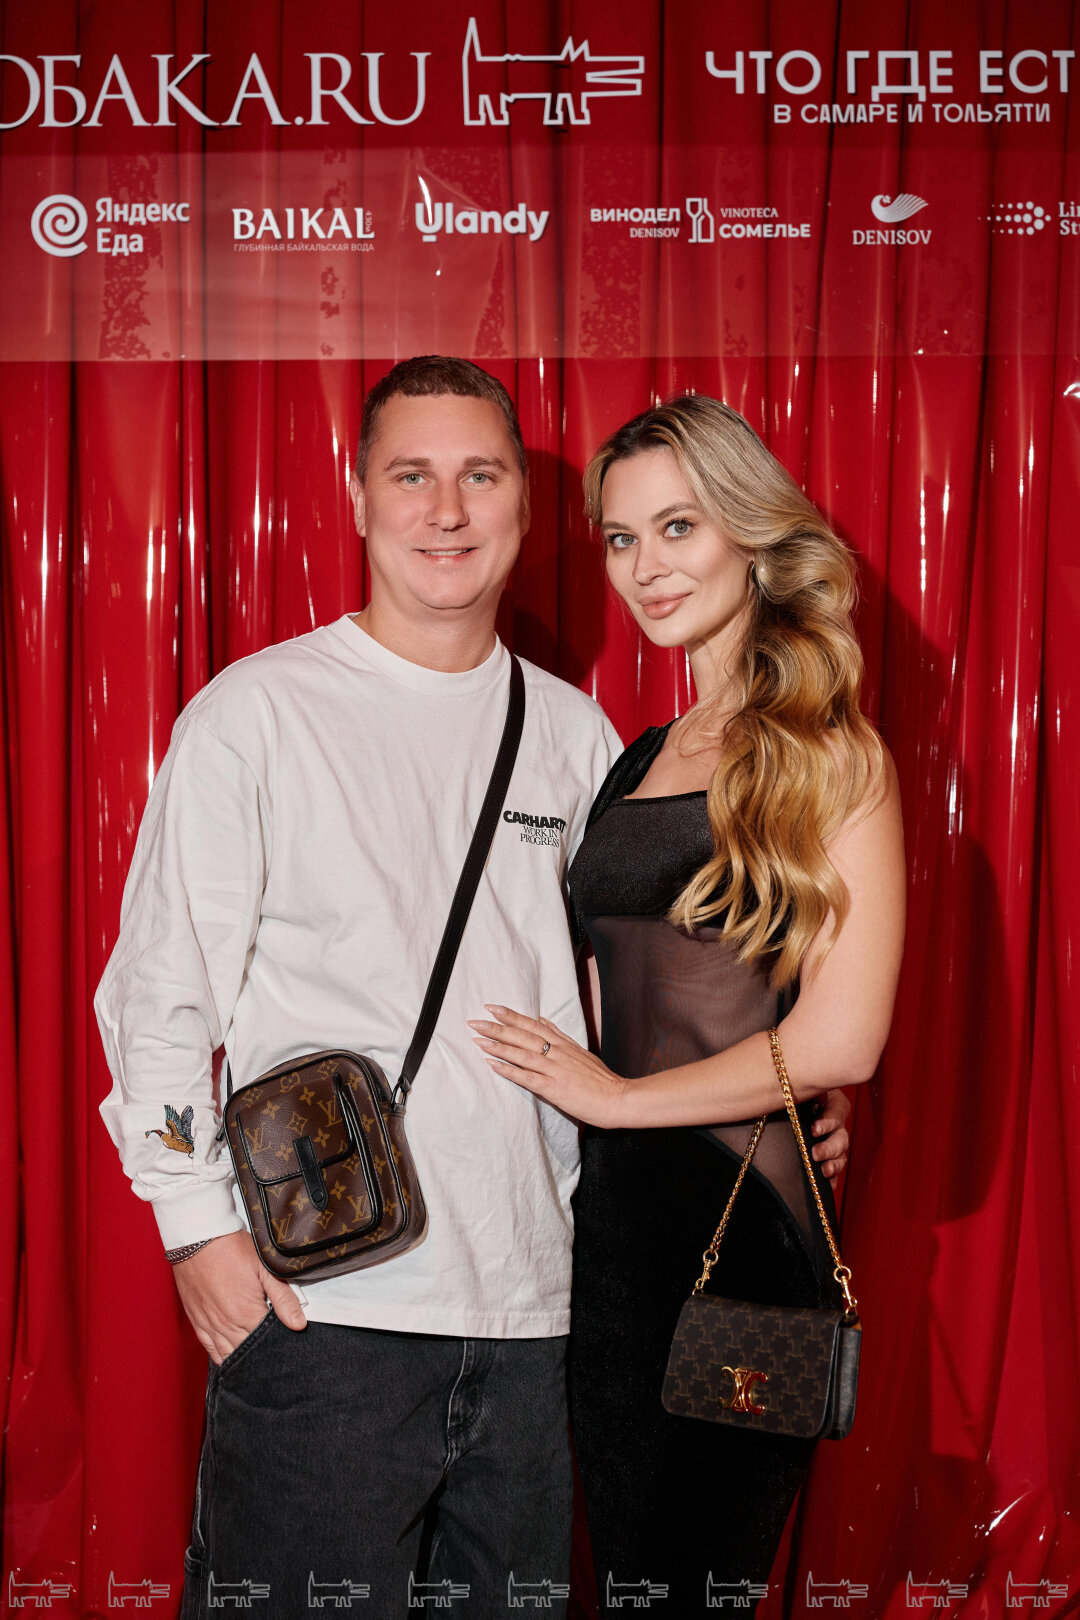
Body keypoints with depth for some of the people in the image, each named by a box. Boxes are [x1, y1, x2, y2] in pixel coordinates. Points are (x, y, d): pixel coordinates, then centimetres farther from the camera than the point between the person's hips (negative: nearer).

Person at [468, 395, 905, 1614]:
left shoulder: (829, 756, -8)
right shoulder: (636, 761, 12)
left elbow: (838, 1041, -15)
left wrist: (619, 1097, -7)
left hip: (740, 1219, -6)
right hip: (611, 1214, 7)